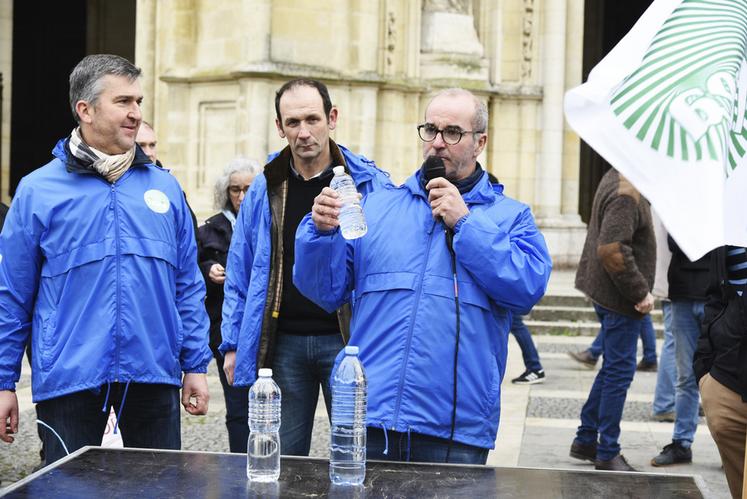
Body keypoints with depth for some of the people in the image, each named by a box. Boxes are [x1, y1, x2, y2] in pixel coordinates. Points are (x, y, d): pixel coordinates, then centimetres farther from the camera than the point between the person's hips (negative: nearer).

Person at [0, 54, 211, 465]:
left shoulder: (165, 187, 8)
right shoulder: (38, 191, 0)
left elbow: (188, 287, 10)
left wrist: (196, 366, 6)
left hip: (154, 376, 3)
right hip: (69, 379, -2)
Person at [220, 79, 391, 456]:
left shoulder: (370, 184, -2)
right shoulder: (265, 189, 7)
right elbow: (240, 273, 11)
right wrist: (233, 344, 7)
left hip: (346, 339, -2)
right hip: (282, 341, 3)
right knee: (280, 462, 11)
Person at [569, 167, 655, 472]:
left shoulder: (616, 179, 12)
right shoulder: (626, 193, -21)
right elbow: (612, 249, -28)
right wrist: (640, 291, -20)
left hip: (607, 293, 10)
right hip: (620, 298, -10)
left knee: (614, 367, 19)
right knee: (620, 370, -1)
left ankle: (586, 439, 27)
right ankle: (607, 454, 8)